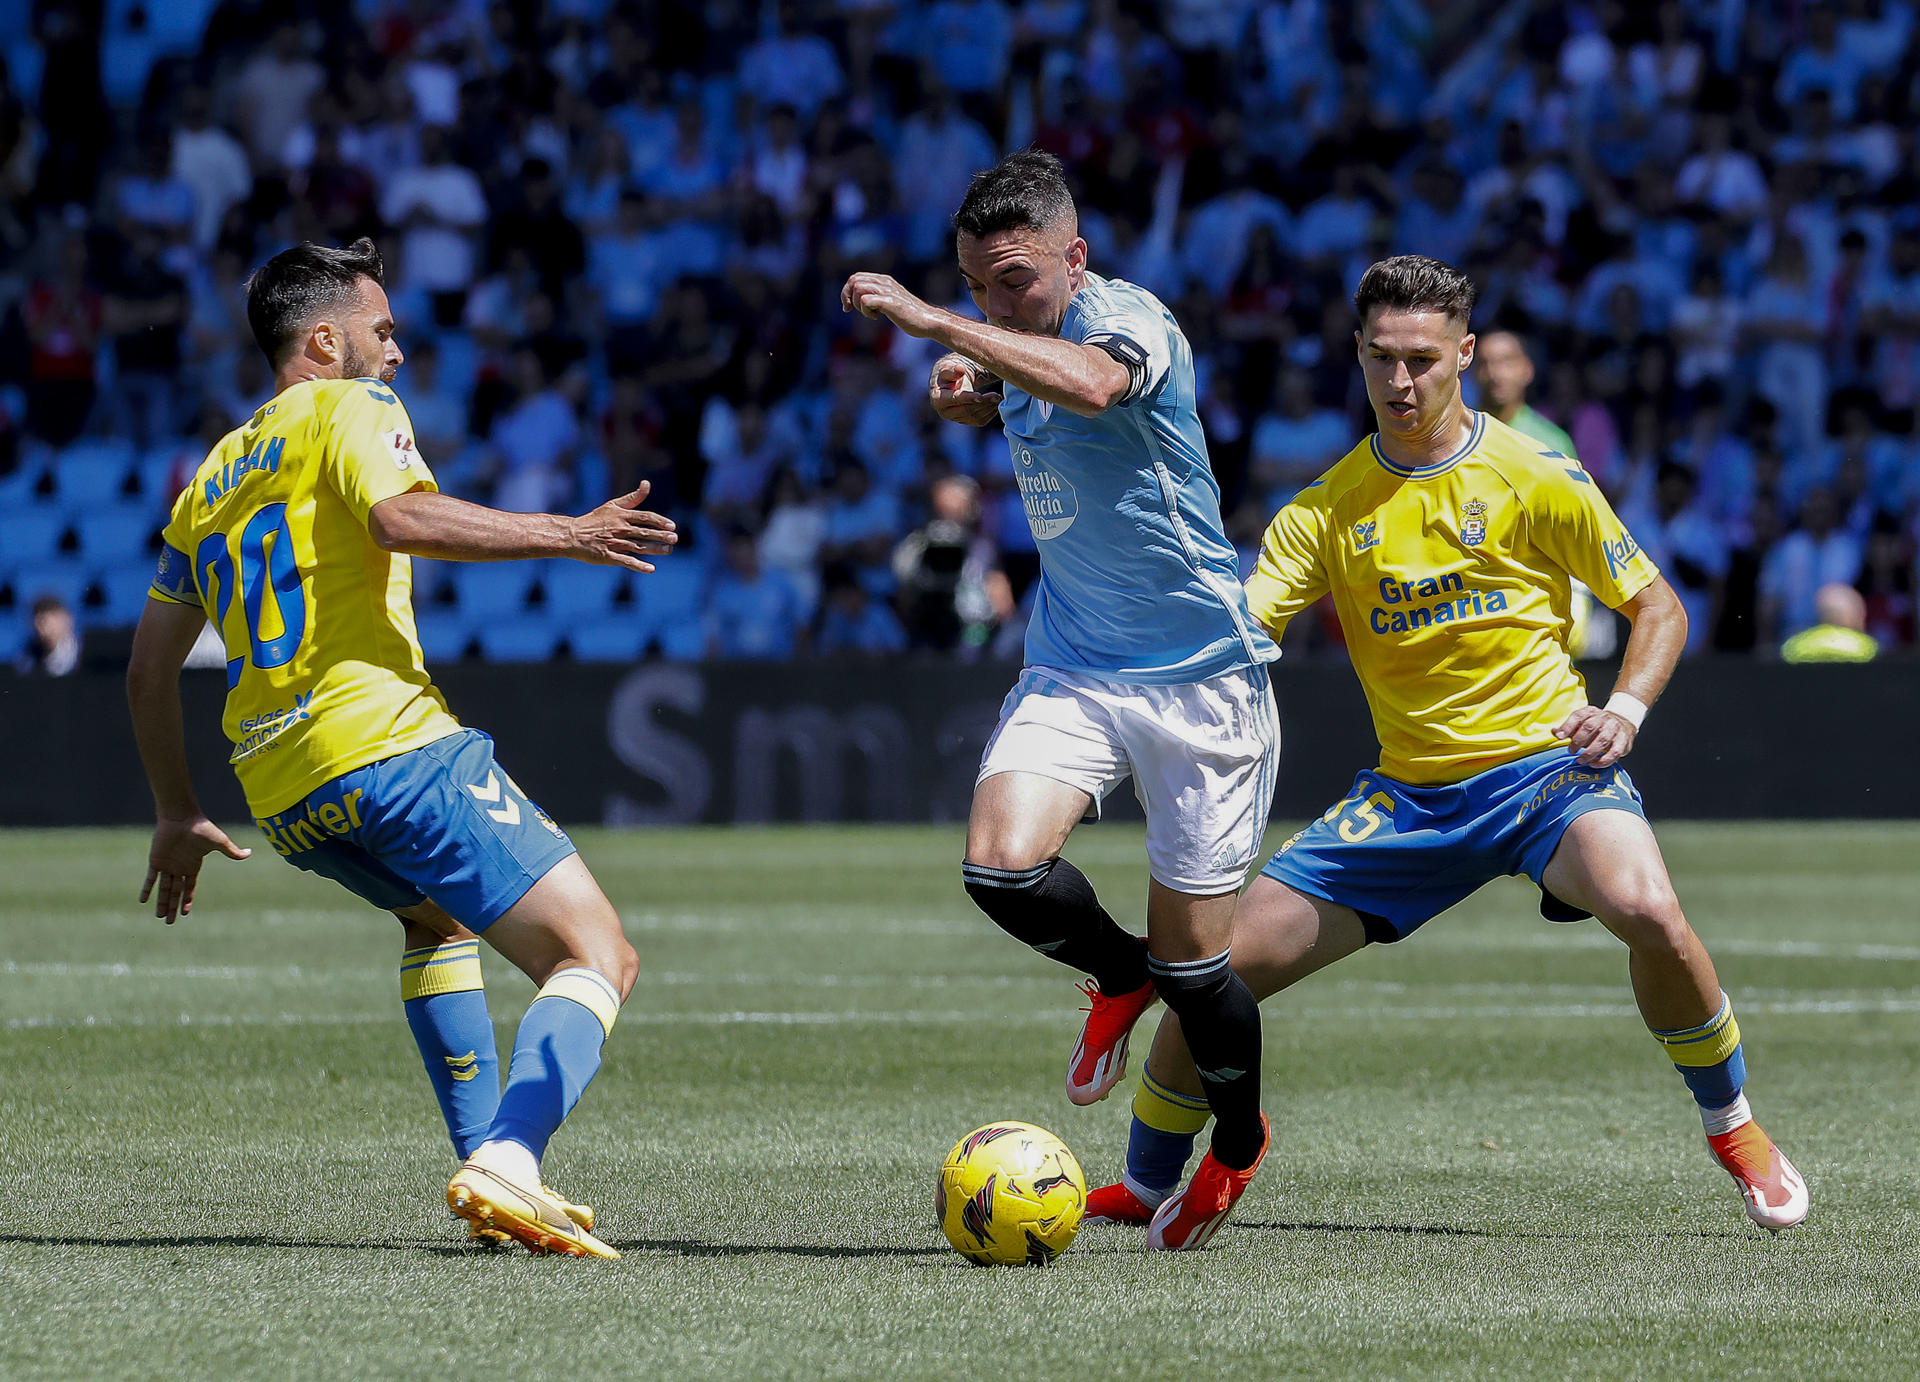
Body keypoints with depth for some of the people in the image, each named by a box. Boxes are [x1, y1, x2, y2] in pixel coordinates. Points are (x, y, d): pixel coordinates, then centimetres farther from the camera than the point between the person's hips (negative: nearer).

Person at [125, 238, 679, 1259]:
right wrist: (563, 535, -18)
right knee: (599, 958, -9)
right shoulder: (348, 407, 5)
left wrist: (178, 813, 39)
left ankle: (486, 1168, 21)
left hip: (282, 799, 8)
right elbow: (399, 515, -17)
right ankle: (509, 1165, -34)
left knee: (438, 917, 36)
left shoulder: (209, 482, 26)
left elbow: (148, 671, 30)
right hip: (388, 744, -8)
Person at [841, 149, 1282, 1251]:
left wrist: (932, 325, -40)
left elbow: (1090, 382, -42)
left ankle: (1240, 1139, 28)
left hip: (1198, 675, -6)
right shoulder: (1017, 345, 6)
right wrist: (971, 394, 7)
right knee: (1003, 865, -21)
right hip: (1072, 666, 6)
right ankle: (1119, 976, 12)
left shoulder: (1131, 320, -17)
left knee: (1191, 957, -1)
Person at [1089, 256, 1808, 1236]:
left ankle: (1731, 1127, -9)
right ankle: (1143, 1188, 18)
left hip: (1543, 762, -3)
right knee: (1222, 964, -6)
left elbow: (1657, 607, 4)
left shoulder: (1534, 478, -4)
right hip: (1408, 789, 3)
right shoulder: (1329, 509, 4)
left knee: (1644, 908, -35)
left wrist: (1624, 706, -14)